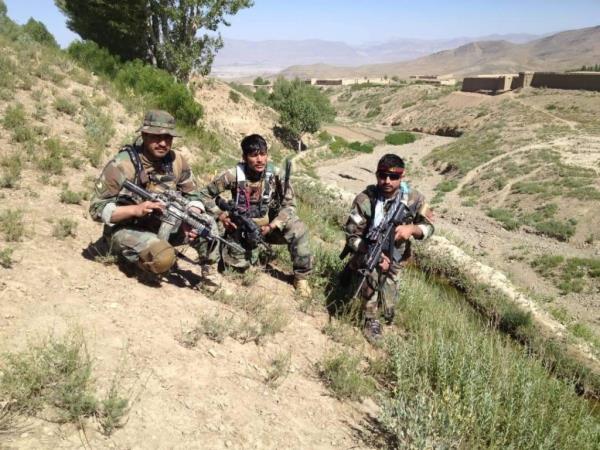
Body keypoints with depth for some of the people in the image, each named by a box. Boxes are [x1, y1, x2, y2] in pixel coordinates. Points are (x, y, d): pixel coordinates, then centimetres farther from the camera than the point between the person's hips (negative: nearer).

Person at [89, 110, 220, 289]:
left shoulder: (177, 161, -6)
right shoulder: (122, 165, -21)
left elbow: (192, 196, 3)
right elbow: (97, 209, -19)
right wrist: (136, 209, -34)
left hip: (162, 225, 5)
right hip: (125, 229, -5)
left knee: (206, 224, -14)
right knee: (163, 257, -34)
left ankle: (209, 272, 9)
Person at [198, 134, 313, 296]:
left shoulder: (276, 175, -15)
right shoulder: (234, 175, -17)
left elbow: (289, 205, -12)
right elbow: (205, 194, -8)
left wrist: (272, 226, -25)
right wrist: (221, 216, -20)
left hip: (269, 226, 0)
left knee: (298, 229, -26)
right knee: (239, 265, -11)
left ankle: (301, 276, -7)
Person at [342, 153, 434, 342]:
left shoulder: (414, 198, -16)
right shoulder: (364, 200, -23)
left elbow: (429, 227, -6)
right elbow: (352, 235, -20)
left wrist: (412, 228, -29)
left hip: (394, 262, 2)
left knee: (388, 312, 5)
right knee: (371, 269, -36)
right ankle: (371, 319, -11)